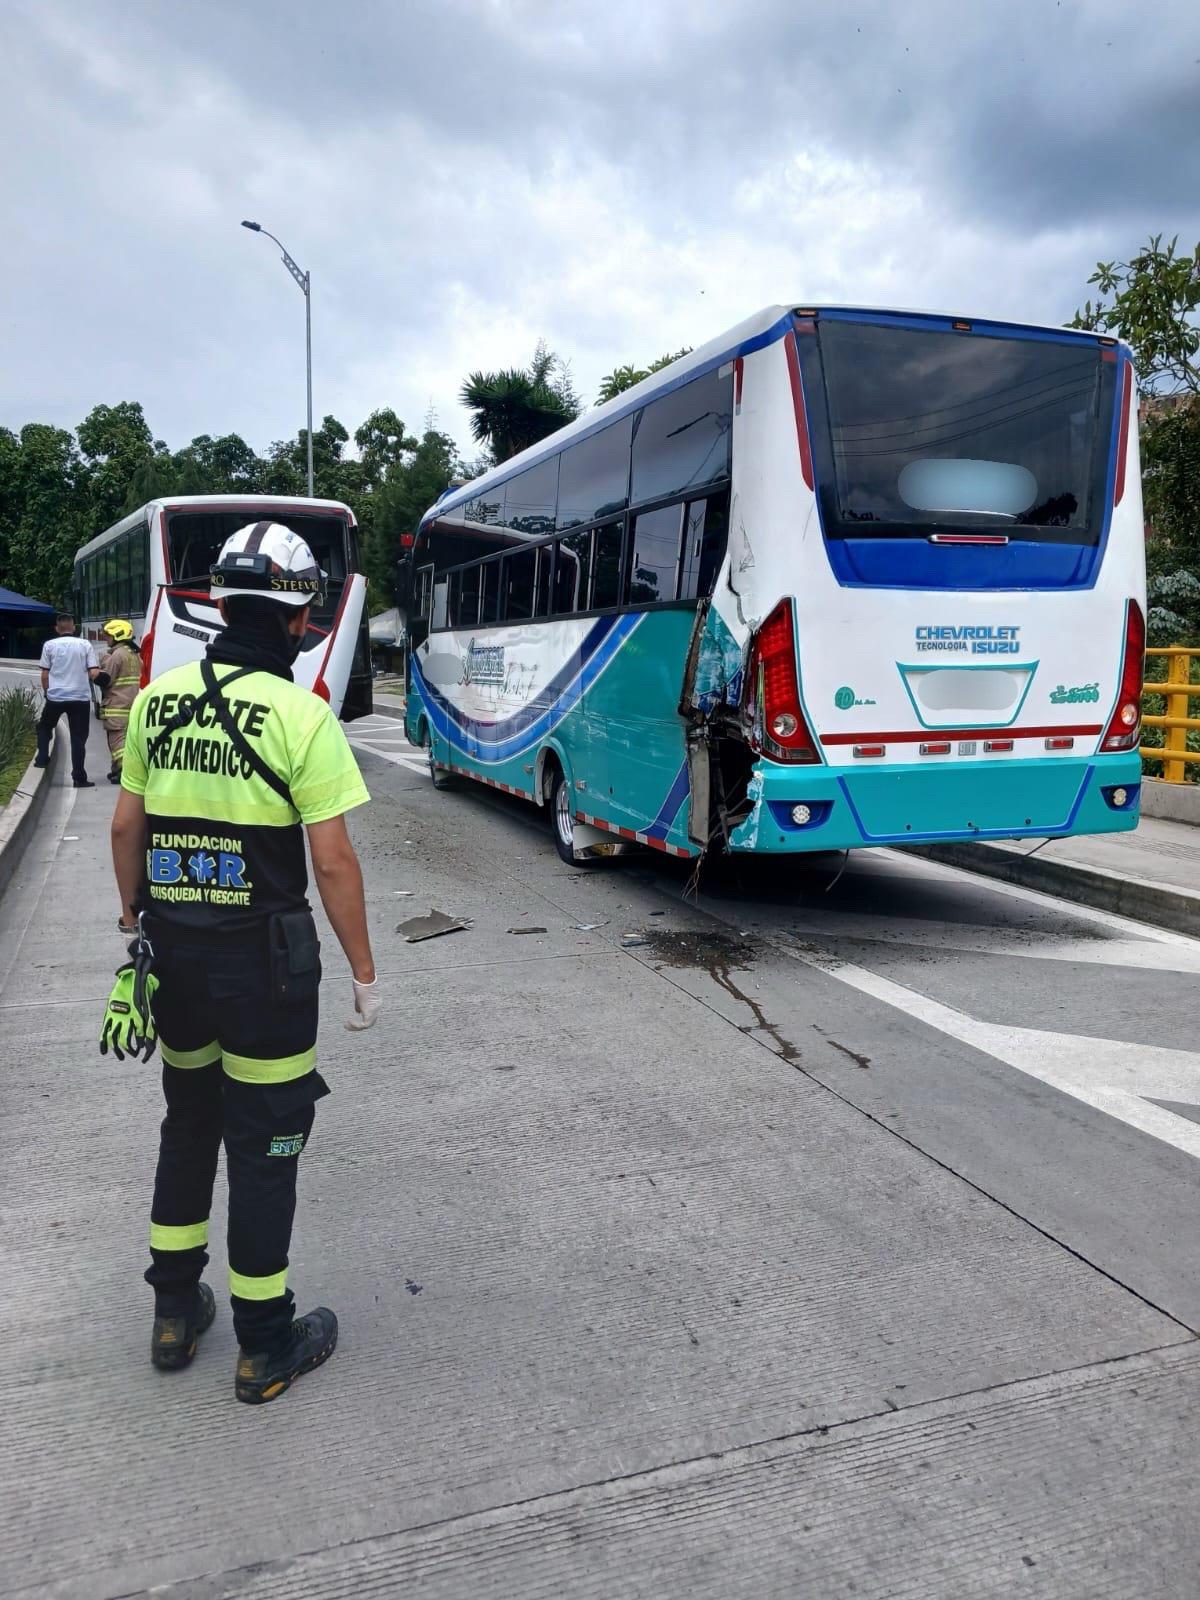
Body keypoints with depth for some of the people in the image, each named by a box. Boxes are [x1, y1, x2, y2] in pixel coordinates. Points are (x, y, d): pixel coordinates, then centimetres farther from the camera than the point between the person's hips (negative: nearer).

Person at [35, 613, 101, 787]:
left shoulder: (49, 645, 1)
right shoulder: (86, 645, 0)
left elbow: (45, 674, 3)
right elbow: (94, 673, -5)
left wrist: (47, 692, 17)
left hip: (55, 696, 0)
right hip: (81, 697, 0)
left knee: (44, 727, 27)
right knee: (78, 738, 3)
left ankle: (42, 758, 19)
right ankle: (79, 777, 3)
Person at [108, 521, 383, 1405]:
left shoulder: (155, 700, 1)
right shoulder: (301, 716, -16)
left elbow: (126, 827, 8)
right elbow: (333, 860, -17)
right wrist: (364, 972, -7)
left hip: (173, 950, 6)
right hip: (265, 961, -5)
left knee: (188, 1124, 23)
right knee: (264, 1148, 8)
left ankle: (175, 1312, 36)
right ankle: (266, 1346, 22)